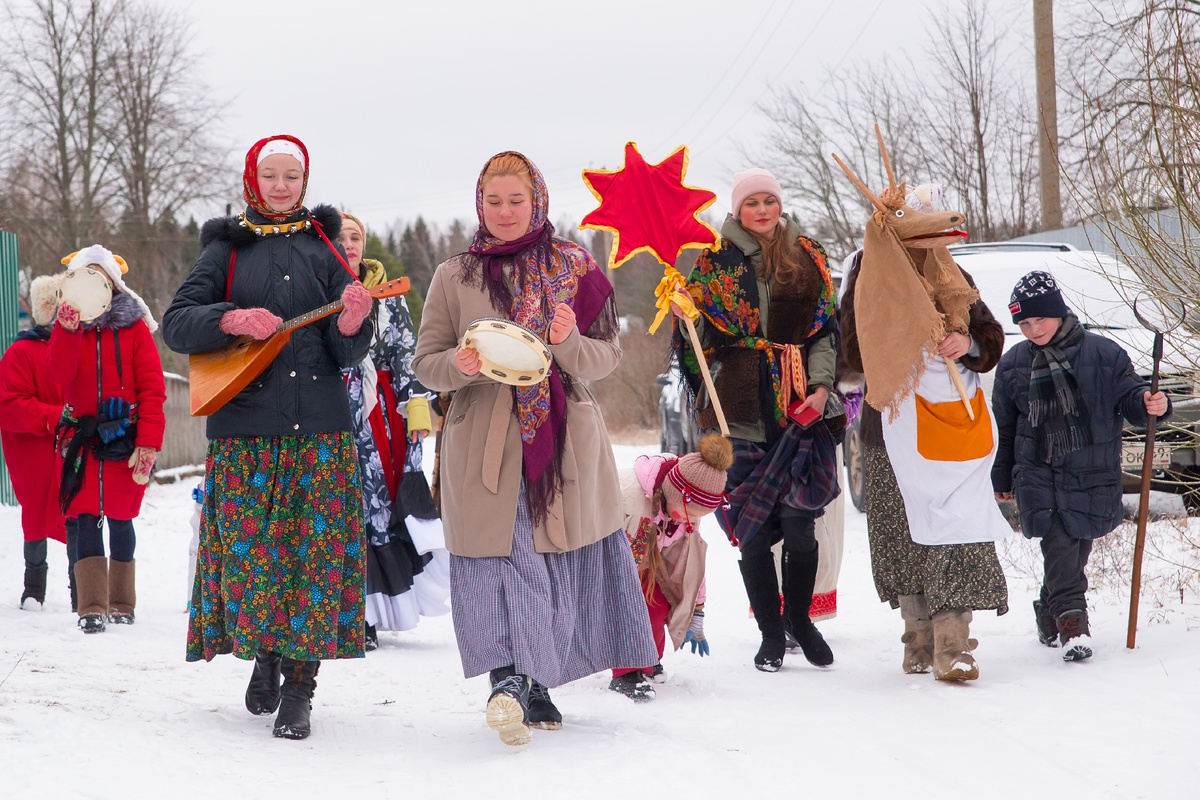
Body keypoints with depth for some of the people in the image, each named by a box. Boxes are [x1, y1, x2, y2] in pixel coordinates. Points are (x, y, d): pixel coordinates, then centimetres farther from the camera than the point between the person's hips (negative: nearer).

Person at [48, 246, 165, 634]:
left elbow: (152, 388, -3)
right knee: (86, 520, -6)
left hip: (123, 439, -1)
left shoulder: (134, 327, 2)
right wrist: (68, 328, -22)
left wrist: (148, 442, -11)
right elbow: (59, 375, -9)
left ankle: (121, 604, 17)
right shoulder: (67, 326, 9)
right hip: (81, 438, 2)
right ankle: (91, 607, -8)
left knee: (120, 519, 4)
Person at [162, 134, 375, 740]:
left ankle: (299, 689, 0)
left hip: (319, 428, 0)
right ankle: (264, 655, 23)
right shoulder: (227, 249, 10)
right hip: (244, 428, 0)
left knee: (315, 552, -5)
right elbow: (174, 323, 2)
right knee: (249, 549, -2)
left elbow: (347, 355, 4)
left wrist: (351, 323, -18)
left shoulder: (324, 247, 10)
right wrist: (230, 319, -15)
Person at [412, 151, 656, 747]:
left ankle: (529, 684, 14)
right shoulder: (454, 277, 9)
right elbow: (425, 364, 9)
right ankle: (512, 683, -21)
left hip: (564, 440, 1)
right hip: (485, 444, -1)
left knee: (557, 561, 2)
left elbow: (607, 358, 6)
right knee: (501, 560, -12)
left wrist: (569, 343, -16)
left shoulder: (574, 270, 9)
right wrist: (461, 365, -14)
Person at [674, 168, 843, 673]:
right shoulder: (716, 262, 7)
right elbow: (704, 336, 8)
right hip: (742, 412, 0)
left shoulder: (807, 256, 11)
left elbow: (826, 329, 9)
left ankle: (799, 617, 20)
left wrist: (821, 385, -4)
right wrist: (683, 311, -12)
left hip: (801, 407, 1)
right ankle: (771, 633, 13)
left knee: (799, 523, -3)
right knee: (753, 530, -1)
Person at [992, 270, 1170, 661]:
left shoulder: (1102, 353, -1)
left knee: (1077, 544, 8)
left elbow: (1127, 396, 3)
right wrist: (1002, 477, 20)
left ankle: (1050, 613, 28)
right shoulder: (1013, 364, 7)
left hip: (1091, 473, 0)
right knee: (1058, 541, -16)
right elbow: (1003, 426, 16)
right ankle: (1071, 620, -21)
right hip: (1037, 473, 0)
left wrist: (1150, 404, -21)